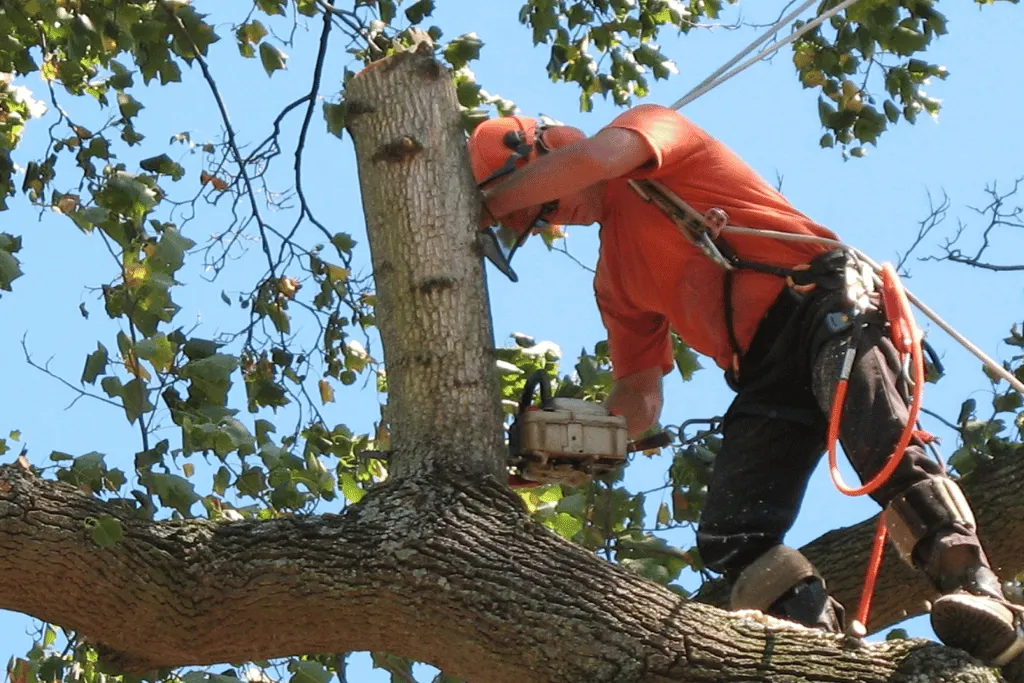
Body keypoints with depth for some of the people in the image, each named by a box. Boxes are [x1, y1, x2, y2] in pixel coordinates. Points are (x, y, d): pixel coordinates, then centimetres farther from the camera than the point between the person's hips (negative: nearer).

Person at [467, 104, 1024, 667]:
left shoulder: (648, 125, 8)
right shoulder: (614, 278, 26)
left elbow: (592, 159, -15)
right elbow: (639, 393, 27)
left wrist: (487, 204, -2)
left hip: (820, 301, -8)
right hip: (765, 381, 8)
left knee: (879, 444, -33)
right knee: (729, 538, -13)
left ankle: (977, 594, -42)